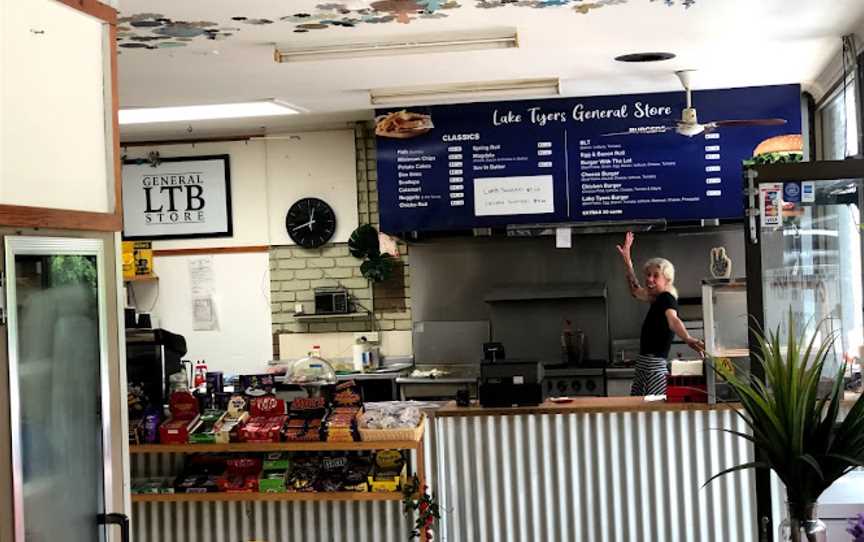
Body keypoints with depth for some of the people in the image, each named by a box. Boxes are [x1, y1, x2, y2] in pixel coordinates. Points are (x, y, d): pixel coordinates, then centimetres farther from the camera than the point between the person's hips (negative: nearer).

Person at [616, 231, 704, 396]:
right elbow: (635, 290, 34)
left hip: (655, 368, -9)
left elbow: (673, 320, -30)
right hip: (642, 368, 9)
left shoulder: (667, 298, -10)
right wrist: (626, 259, 34)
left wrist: (688, 339, -50)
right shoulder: (657, 299, 15)